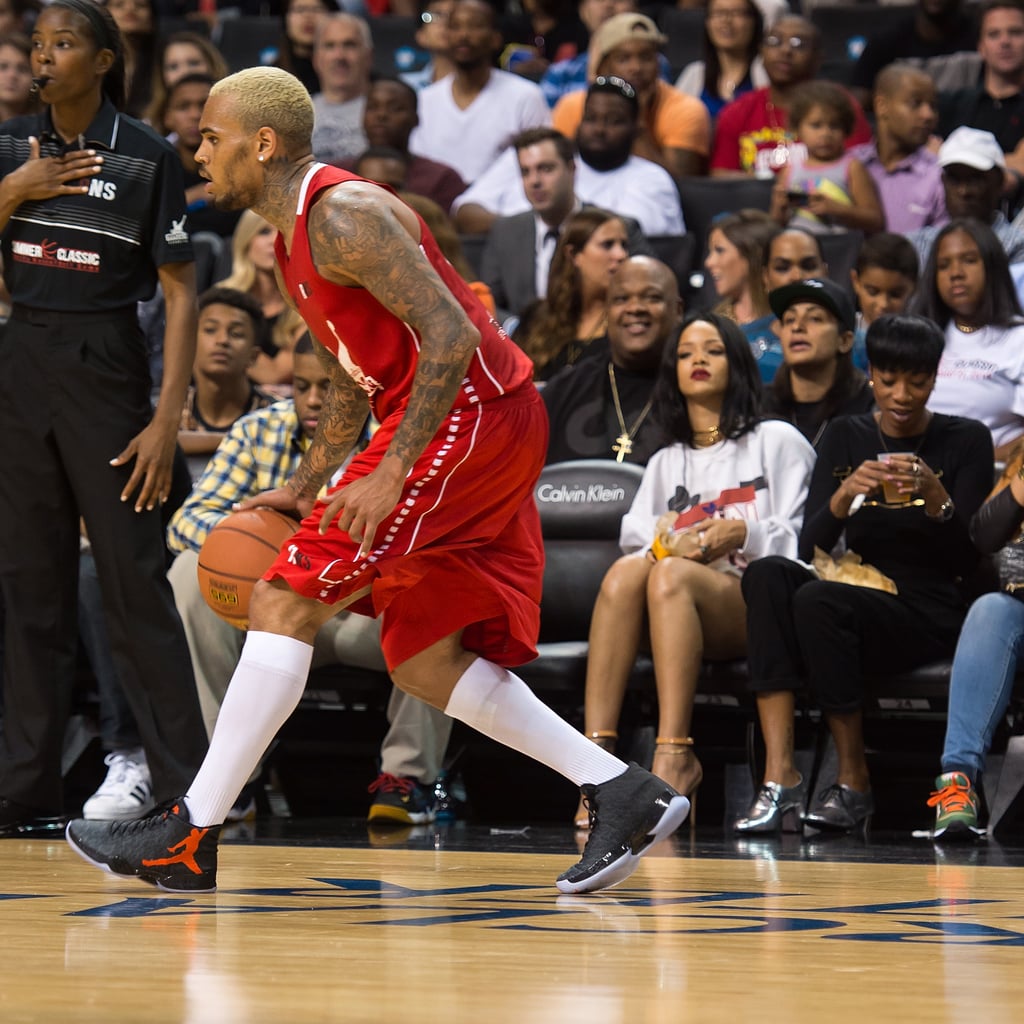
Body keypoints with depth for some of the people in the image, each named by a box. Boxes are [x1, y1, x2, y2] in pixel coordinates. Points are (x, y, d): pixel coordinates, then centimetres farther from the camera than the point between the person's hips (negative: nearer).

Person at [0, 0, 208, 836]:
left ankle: (187, 791, -4)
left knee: (134, 580, -7)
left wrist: (168, 420, -14)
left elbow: (181, 296, -7)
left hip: (105, 372, -5)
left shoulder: (147, 157, -7)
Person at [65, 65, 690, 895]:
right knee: (422, 660, 12)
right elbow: (352, 386, 26)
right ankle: (625, 795, 11)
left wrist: (390, 474, -25)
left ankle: (190, 836, -8)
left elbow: (452, 336, -23)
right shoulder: (296, 238, 17)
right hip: (487, 434, 11)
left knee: (284, 604, -10)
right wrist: (303, 491, 17)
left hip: (469, 415, -11)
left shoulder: (343, 215, -15)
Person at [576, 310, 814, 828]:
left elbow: (804, 541, 5)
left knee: (671, 575, -36)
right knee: (626, 570, -32)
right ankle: (597, 751, -45)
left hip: (760, 607, -3)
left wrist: (745, 535, -12)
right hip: (681, 613, 3)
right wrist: (667, 545, -9)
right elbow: (637, 537, 14)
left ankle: (674, 756, -47)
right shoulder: (664, 464, 29)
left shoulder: (778, 442, 16)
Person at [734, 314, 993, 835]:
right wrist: (844, 495, -19)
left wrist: (934, 497, -24)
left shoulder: (965, 441, 1)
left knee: (817, 599, -33)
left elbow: (965, 560, -6)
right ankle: (780, 774, -35)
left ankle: (854, 781, -20)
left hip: (929, 615, -4)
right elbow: (809, 547, 0)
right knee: (767, 573, -27)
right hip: (857, 598, 4)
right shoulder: (845, 437, 10)